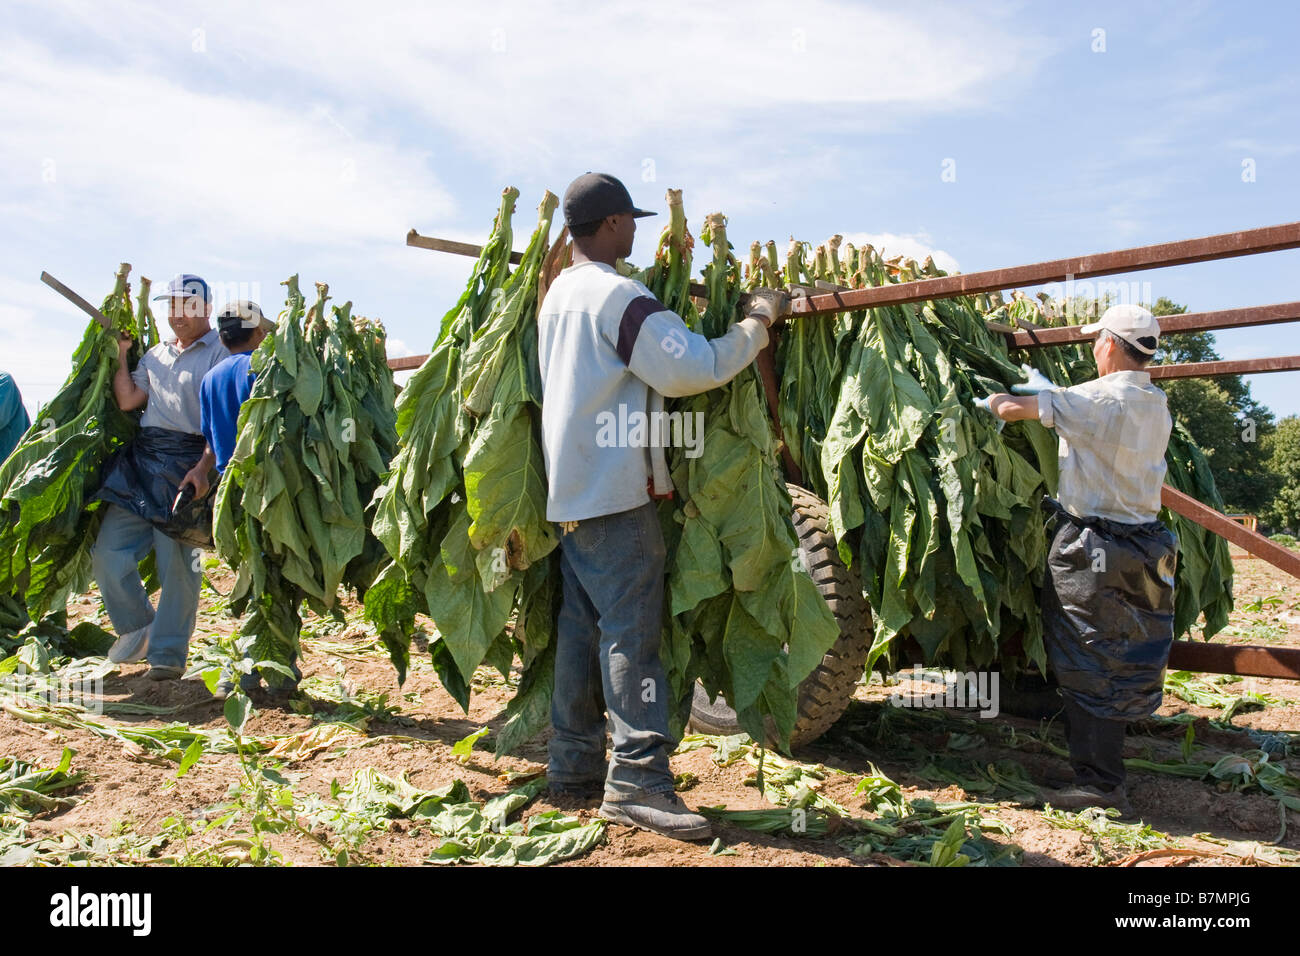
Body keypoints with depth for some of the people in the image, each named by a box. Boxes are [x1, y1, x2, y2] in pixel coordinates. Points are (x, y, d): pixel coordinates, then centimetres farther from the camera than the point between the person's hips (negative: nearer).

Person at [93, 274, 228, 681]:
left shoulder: (220, 352, -2)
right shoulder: (157, 354, 21)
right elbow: (127, 400, 17)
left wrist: (204, 467, -20)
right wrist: (120, 356, 12)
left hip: (189, 463, -7)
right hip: (142, 457, 7)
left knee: (177, 559, -4)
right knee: (108, 548, 3)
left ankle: (168, 652, 8)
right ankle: (138, 625, 24)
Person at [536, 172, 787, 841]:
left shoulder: (558, 293, 16)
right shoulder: (620, 296, -13)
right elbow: (691, 369, -21)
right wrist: (759, 320, -7)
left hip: (572, 486, 9)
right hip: (615, 486, -9)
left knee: (583, 623, 12)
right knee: (632, 628, -9)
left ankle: (573, 765, 19)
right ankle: (637, 778, -7)